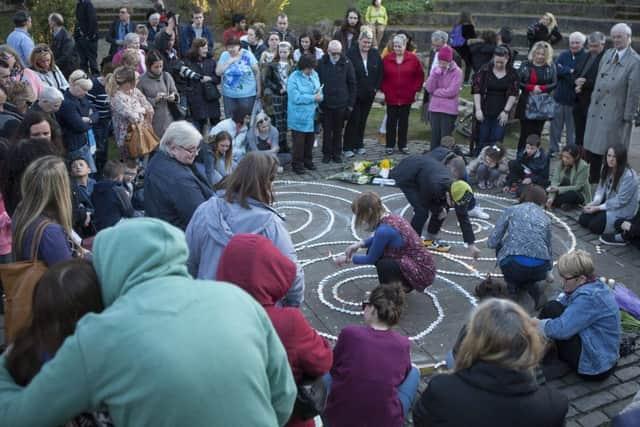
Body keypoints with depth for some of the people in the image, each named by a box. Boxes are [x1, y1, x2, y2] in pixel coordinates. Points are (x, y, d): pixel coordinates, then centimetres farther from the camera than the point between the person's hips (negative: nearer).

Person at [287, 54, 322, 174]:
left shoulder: (314, 74, 7)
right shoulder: (293, 78, -15)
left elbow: (319, 89, 13)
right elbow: (296, 97, -22)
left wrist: (320, 96, -12)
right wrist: (313, 98, -19)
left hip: (311, 115, 6)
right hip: (299, 117, -6)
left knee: (310, 140, 16)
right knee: (299, 141, 0)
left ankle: (308, 161, 30)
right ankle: (297, 164, 12)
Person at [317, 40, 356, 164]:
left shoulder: (347, 63, -2)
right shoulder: (321, 63, -3)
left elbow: (352, 84, 2)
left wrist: (351, 103, -1)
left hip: (341, 104, 0)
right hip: (325, 104, 0)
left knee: (338, 131, 10)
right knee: (327, 130, 7)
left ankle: (337, 153, 22)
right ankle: (327, 153, 20)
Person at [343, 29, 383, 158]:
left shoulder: (375, 54, 4)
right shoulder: (351, 53, -9)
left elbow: (380, 72, 9)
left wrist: (376, 87, 2)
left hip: (369, 94, 4)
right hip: (354, 94, -4)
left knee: (362, 120, 11)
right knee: (353, 120, -4)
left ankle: (359, 145, 22)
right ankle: (348, 147, 3)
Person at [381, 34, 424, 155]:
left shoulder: (413, 59, -1)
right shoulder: (386, 59, 0)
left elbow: (420, 76, 5)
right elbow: (381, 77, 6)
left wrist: (415, 89, 0)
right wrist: (383, 90, -1)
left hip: (407, 97, 0)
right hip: (391, 97, 0)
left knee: (404, 121, 8)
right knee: (391, 121, 5)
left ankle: (402, 145, 19)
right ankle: (390, 145, 13)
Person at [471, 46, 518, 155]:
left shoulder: (513, 74, 2)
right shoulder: (485, 70, -2)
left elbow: (513, 94, 3)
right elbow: (476, 90, -3)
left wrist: (506, 111, -5)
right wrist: (478, 109, -9)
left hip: (501, 114, 1)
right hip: (484, 111, -1)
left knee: (497, 141, -2)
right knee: (482, 140, 1)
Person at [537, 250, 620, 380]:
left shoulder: (589, 298, -26)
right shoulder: (593, 285, 3)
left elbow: (561, 330, -28)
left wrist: (537, 324, -11)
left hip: (593, 368, -10)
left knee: (552, 309, -11)